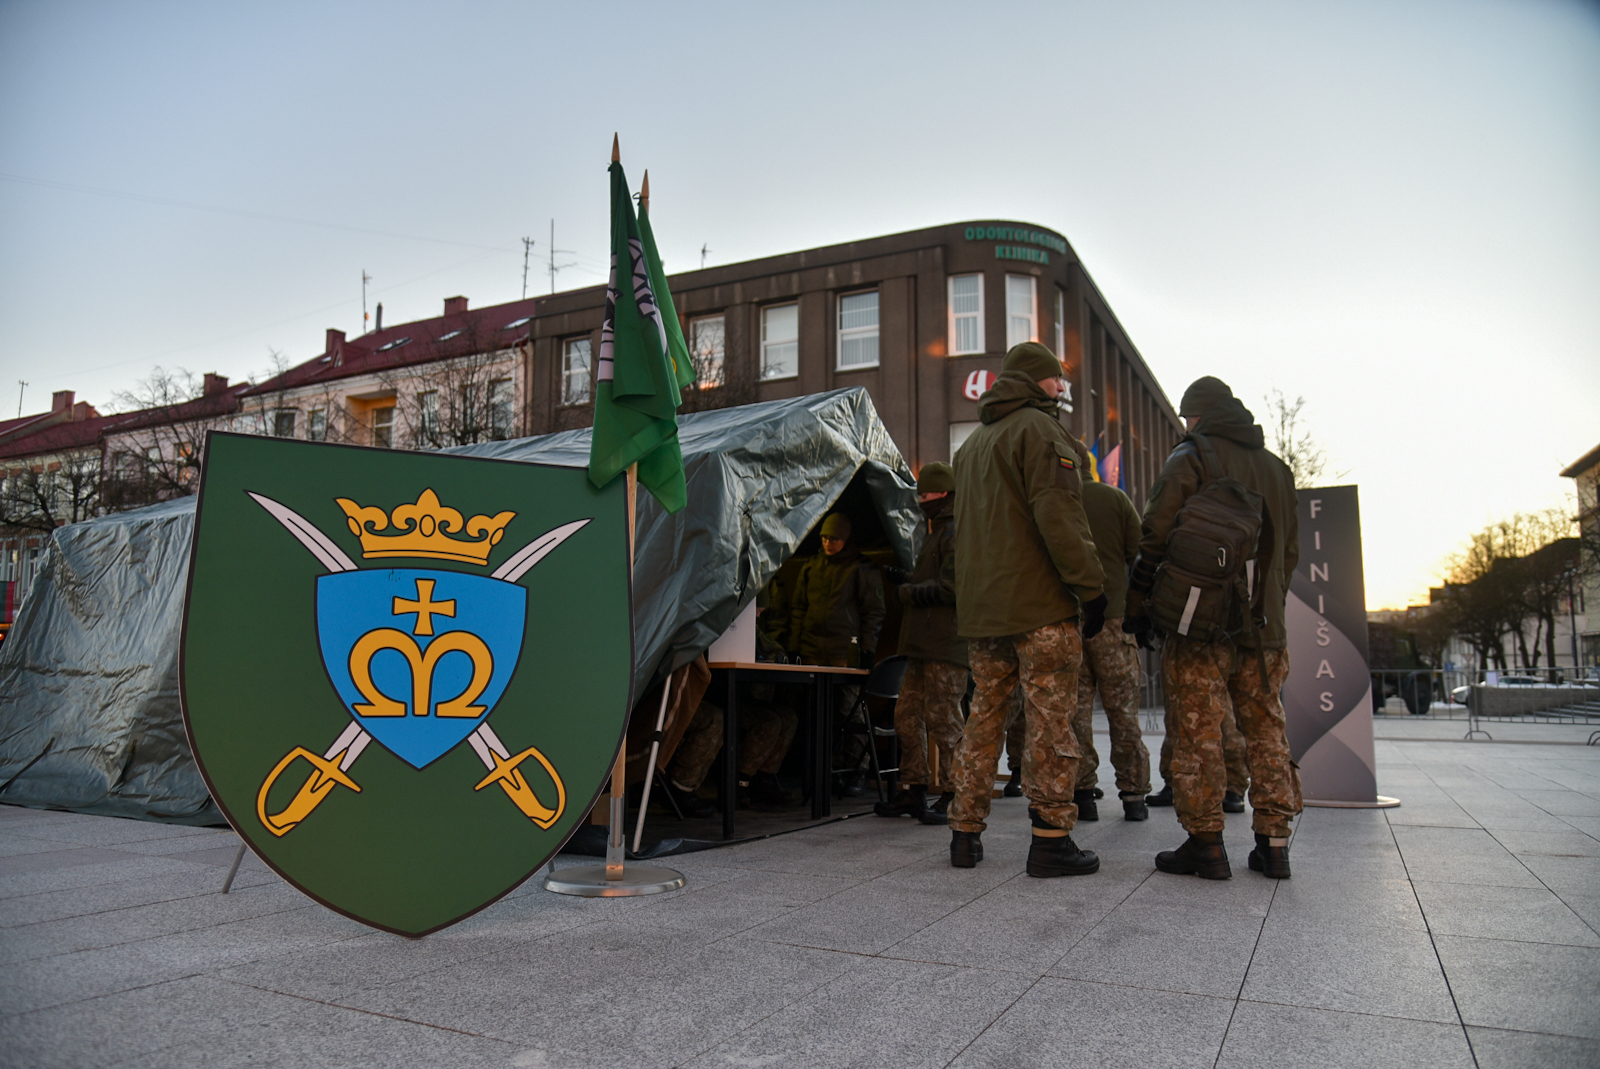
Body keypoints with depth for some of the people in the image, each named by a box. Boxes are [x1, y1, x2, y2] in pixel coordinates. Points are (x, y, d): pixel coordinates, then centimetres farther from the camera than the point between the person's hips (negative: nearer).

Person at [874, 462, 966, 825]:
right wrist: (907, 580, 12)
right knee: (908, 716, 11)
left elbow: (951, 587, -19)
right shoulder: (937, 532, 23)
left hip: (946, 648, -10)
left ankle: (952, 797, 4)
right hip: (925, 645, 10)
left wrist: (908, 592, -11)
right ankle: (913, 791, 19)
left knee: (943, 720, -5)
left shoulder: (956, 533, -10)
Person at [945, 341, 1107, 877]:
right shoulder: (1039, 429, -6)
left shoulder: (973, 443, 21)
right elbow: (1059, 516, -16)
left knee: (985, 713, 12)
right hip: (1039, 604, -8)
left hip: (980, 606, 8)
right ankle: (1051, 838, 0)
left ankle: (965, 833, 15)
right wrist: (1090, 587, -13)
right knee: (1049, 717, -3)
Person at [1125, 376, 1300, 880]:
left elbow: (1156, 537, -8)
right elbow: (1289, 550, 19)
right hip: (1263, 627, 6)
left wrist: (1136, 604, 0)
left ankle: (1205, 843, 1)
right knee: (1266, 730, 12)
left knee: (1197, 733, -1)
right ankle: (1274, 842, 14)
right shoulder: (1276, 467, 16)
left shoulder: (1191, 457, -4)